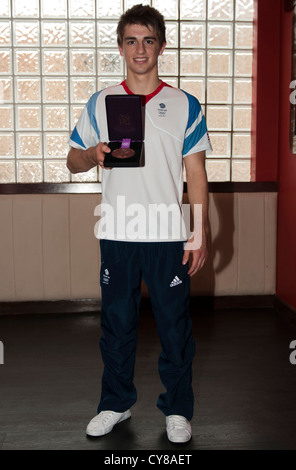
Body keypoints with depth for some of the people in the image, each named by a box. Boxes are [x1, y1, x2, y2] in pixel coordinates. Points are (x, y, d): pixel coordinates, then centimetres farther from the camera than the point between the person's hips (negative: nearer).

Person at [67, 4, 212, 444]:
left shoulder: (185, 105, 4)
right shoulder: (100, 103, 7)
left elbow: (196, 175, 3)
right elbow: (74, 161, 12)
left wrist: (201, 234, -3)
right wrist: (94, 154, -12)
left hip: (169, 236, -1)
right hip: (117, 236, 1)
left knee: (175, 327, 5)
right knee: (117, 324, 11)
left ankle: (177, 410, 23)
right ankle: (116, 403, 29)